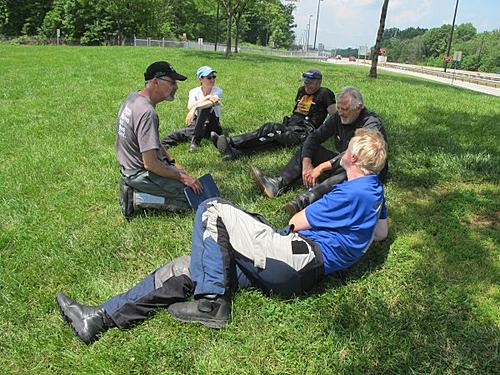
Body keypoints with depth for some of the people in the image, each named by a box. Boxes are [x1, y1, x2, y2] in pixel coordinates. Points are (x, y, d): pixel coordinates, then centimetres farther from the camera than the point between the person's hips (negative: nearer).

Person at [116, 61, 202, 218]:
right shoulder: (147, 113, -28)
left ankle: (133, 189, 12)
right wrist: (182, 177, -17)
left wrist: (172, 162, 11)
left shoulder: (133, 97, 3)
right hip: (141, 174, -10)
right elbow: (150, 164, -28)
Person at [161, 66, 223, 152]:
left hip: (213, 125, -2)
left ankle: (195, 141, -36)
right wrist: (207, 97, -25)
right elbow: (190, 107, -17)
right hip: (197, 124, 2)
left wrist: (195, 107, -39)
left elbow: (211, 103, -26)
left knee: (205, 108, -33)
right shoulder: (194, 92, 4)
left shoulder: (217, 91, -2)